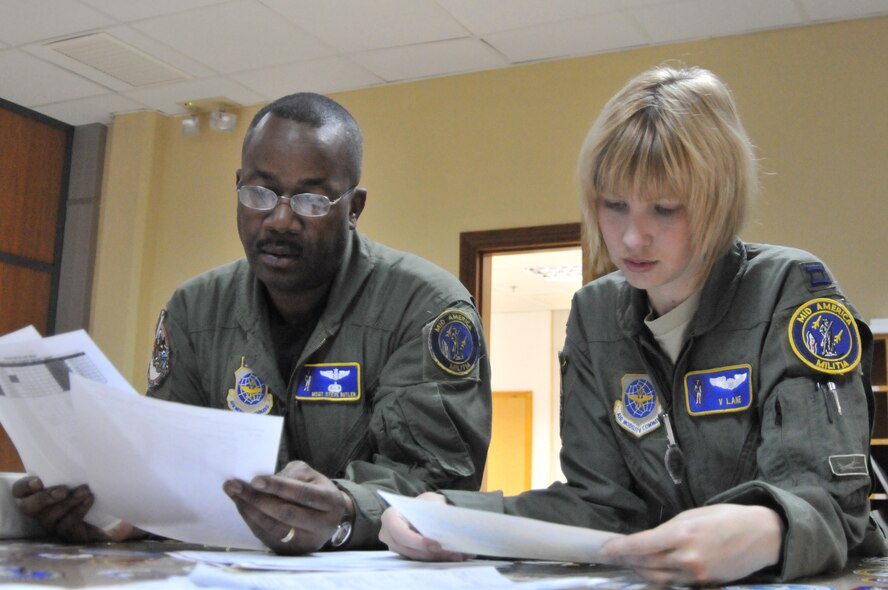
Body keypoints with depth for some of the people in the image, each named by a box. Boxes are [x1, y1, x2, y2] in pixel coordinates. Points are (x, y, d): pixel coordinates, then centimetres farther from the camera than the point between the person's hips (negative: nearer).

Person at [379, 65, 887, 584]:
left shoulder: (791, 292, -10)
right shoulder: (594, 313, 3)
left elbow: (828, 495, -18)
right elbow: (601, 498, 0)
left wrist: (765, 534, -41)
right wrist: (456, 516, -16)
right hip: (673, 582, 2)